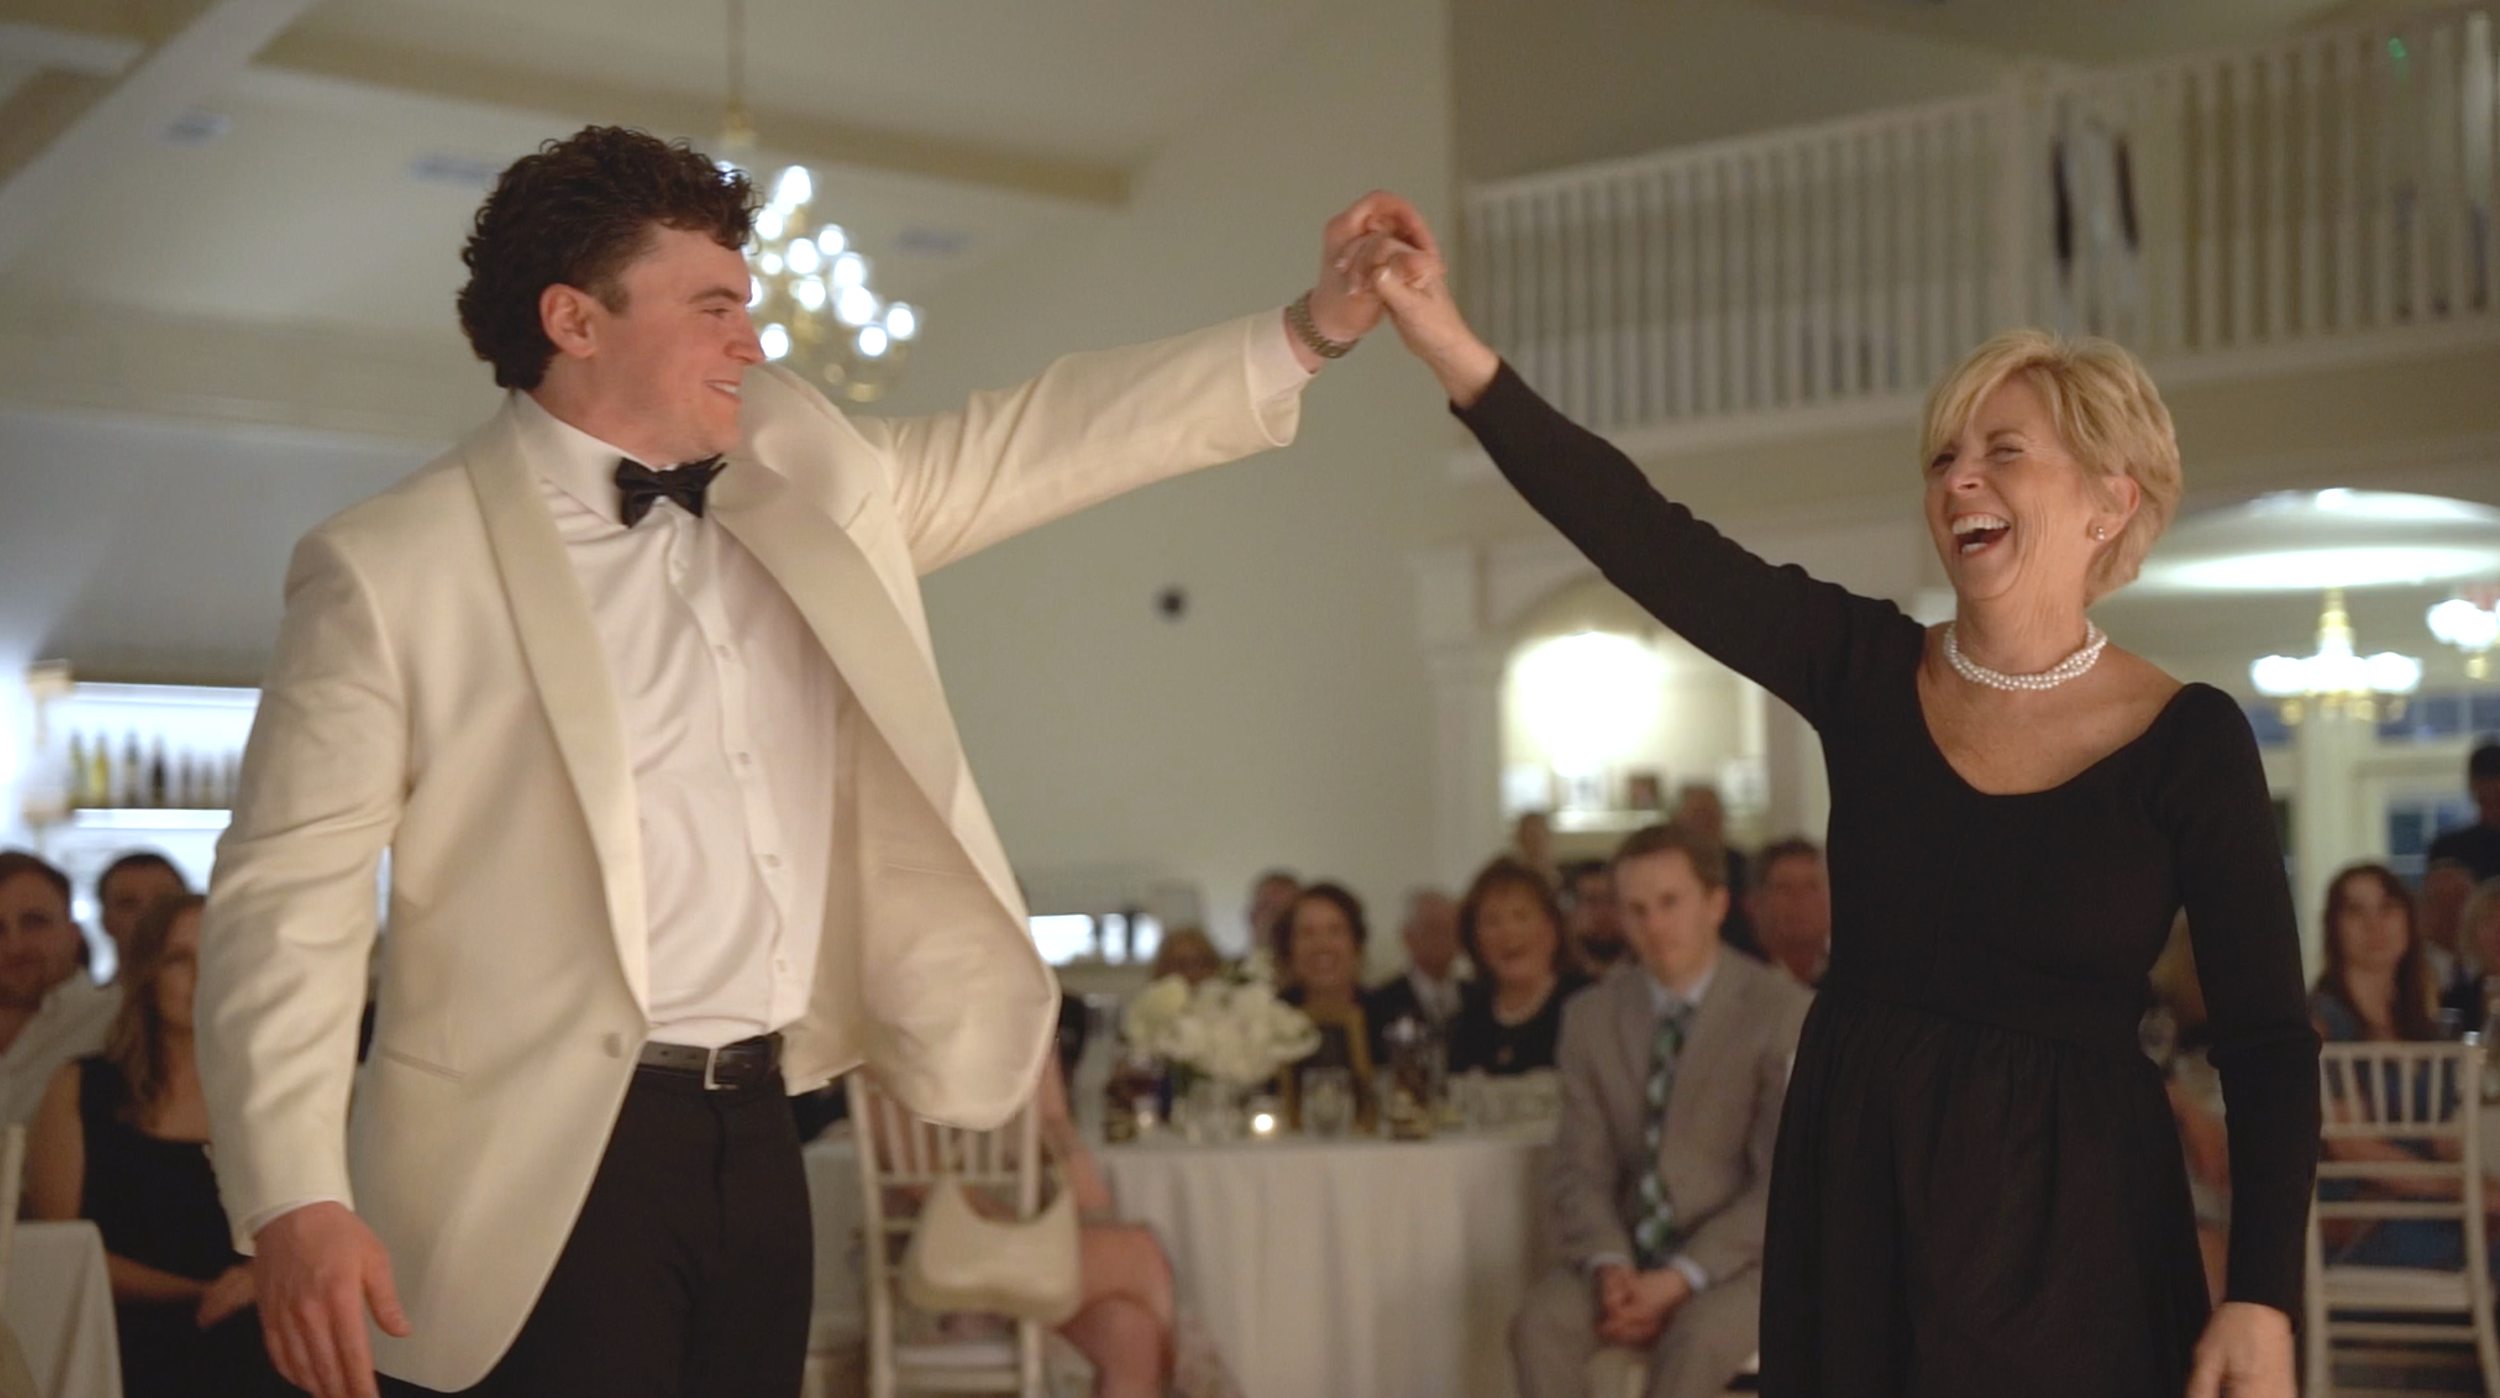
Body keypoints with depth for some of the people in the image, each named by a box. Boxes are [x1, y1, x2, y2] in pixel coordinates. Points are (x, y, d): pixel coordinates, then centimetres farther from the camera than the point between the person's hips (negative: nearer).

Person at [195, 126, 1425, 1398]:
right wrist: (292, 1202, -19)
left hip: (752, 1137, 6)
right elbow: (291, 888, -9)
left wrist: (1310, 331, 14)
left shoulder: (804, 480, 11)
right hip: (541, 1161, -6)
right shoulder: (389, 566, -7)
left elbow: (1033, 440, 18)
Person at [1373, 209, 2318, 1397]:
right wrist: (1457, 354, -21)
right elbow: (1644, 538, -11)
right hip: (1849, 1203, 3)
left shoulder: (2192, 744, -7)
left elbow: (2268, 1044, -7)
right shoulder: (1864, 671, 0)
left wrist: (2262, 1299, -16)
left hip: (2065, 1225, -3)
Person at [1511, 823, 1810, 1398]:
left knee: (1696, 1339, -35)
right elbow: (1580, 1167, 4)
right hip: (1629, 1255, 4)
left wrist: (1681, 1278, -20)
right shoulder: (1591, 1017, 7)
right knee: (1540, 1324, -27)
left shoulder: (1783, 1012, -7)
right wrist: (1608, 1265, -17)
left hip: (1744, 1257, -3)